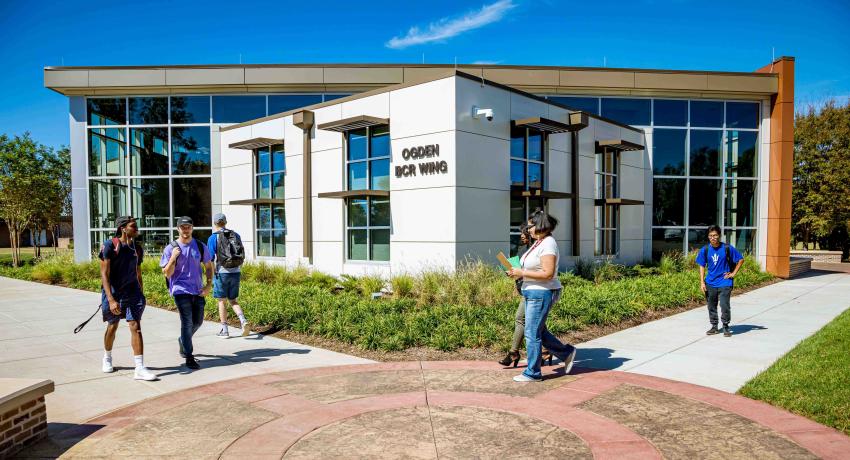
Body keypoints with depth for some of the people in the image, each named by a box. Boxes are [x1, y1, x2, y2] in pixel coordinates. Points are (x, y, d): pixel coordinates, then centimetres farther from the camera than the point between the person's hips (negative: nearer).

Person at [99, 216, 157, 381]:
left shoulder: (137, 249, 5)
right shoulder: (110, 245, -11)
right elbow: (104, 274, -14)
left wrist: (141, 297, 17)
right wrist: (111, 299, -23)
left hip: (132, 292, 3)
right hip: (113, 293, -3)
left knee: (136, 327, -7)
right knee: (112, 327, 14)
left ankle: (140, 369, -8)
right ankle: (107, 358, 42)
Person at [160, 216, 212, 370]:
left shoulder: (200, 246, 4)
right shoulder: (170, 248, -5)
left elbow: (208, 267, 13)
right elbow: (167, 274, -6)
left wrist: (208, 285, 1)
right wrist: (173, 258, -21)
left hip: (198, 291, 4)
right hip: (181, 290, -4)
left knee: (198, 322, 14)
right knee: (187, 323, -7)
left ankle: (183, 341, 43)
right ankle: (189, 357, 1)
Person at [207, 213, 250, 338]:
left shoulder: (213, 238, -5)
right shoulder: (236, 235, 8)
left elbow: (210, 259, -8)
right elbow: (242, 256, 11)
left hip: (222, 273, -4)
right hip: (236, 272, 4)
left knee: (222, 301, 8)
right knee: (233, 301, 13)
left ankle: (224, 330, 12)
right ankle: (244, 321, -8)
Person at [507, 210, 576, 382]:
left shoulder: (548, 244, -18)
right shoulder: (538, 243, 13)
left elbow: (548, 273, -25)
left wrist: (522, 273, -20)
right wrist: (518, 272, 4)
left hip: (541, 293, -10)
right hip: (532, 292, 10)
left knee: (532, 333, -1)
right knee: (538, 331, 18)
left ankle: (532, 373, 11)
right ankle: (566, 353, 31)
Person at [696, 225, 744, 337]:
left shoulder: (727, 248, -7)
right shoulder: (705, 250, -1)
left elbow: (741, 260, 4)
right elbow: (702, 266, 5)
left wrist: (733, 273, -1)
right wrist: (702, 282, -1)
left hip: (724, 282, -3)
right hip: (710, 283, 3)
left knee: (724, 305, -8)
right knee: (711, 306, 11)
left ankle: (726, 327, 11)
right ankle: (714, 327, 26)